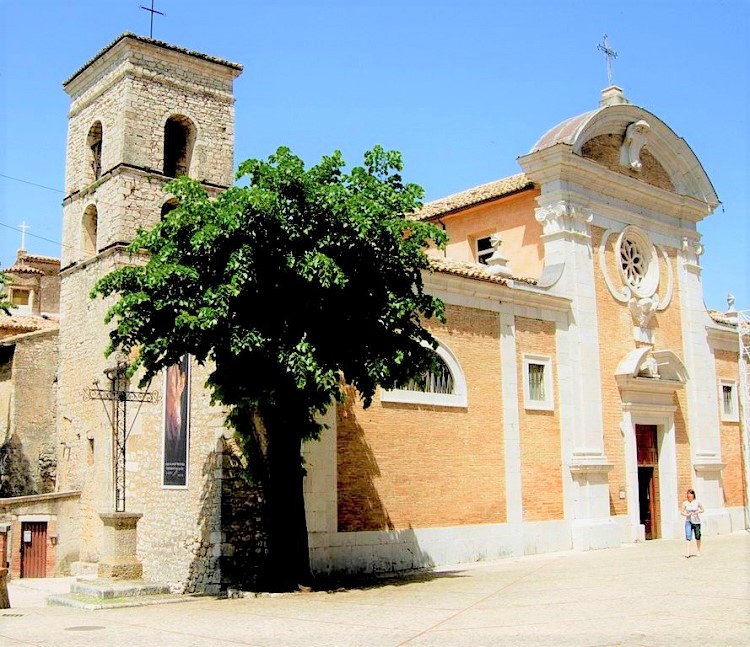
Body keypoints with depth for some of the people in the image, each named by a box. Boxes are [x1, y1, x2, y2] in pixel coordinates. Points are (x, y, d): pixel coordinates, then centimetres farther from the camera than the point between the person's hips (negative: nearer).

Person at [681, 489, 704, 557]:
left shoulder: (697, 502, -1)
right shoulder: (685, 503, -1)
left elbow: (702, 510, 10)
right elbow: (681, 512, 4)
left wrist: (698, 511, -12)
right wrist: (686, 514, -15)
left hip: (696, 521, 1)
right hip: (688, 521, -1)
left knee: (697, 537, 10)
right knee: (688, 537, -13)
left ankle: (698, 551, 29)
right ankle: (687, 553, -18)